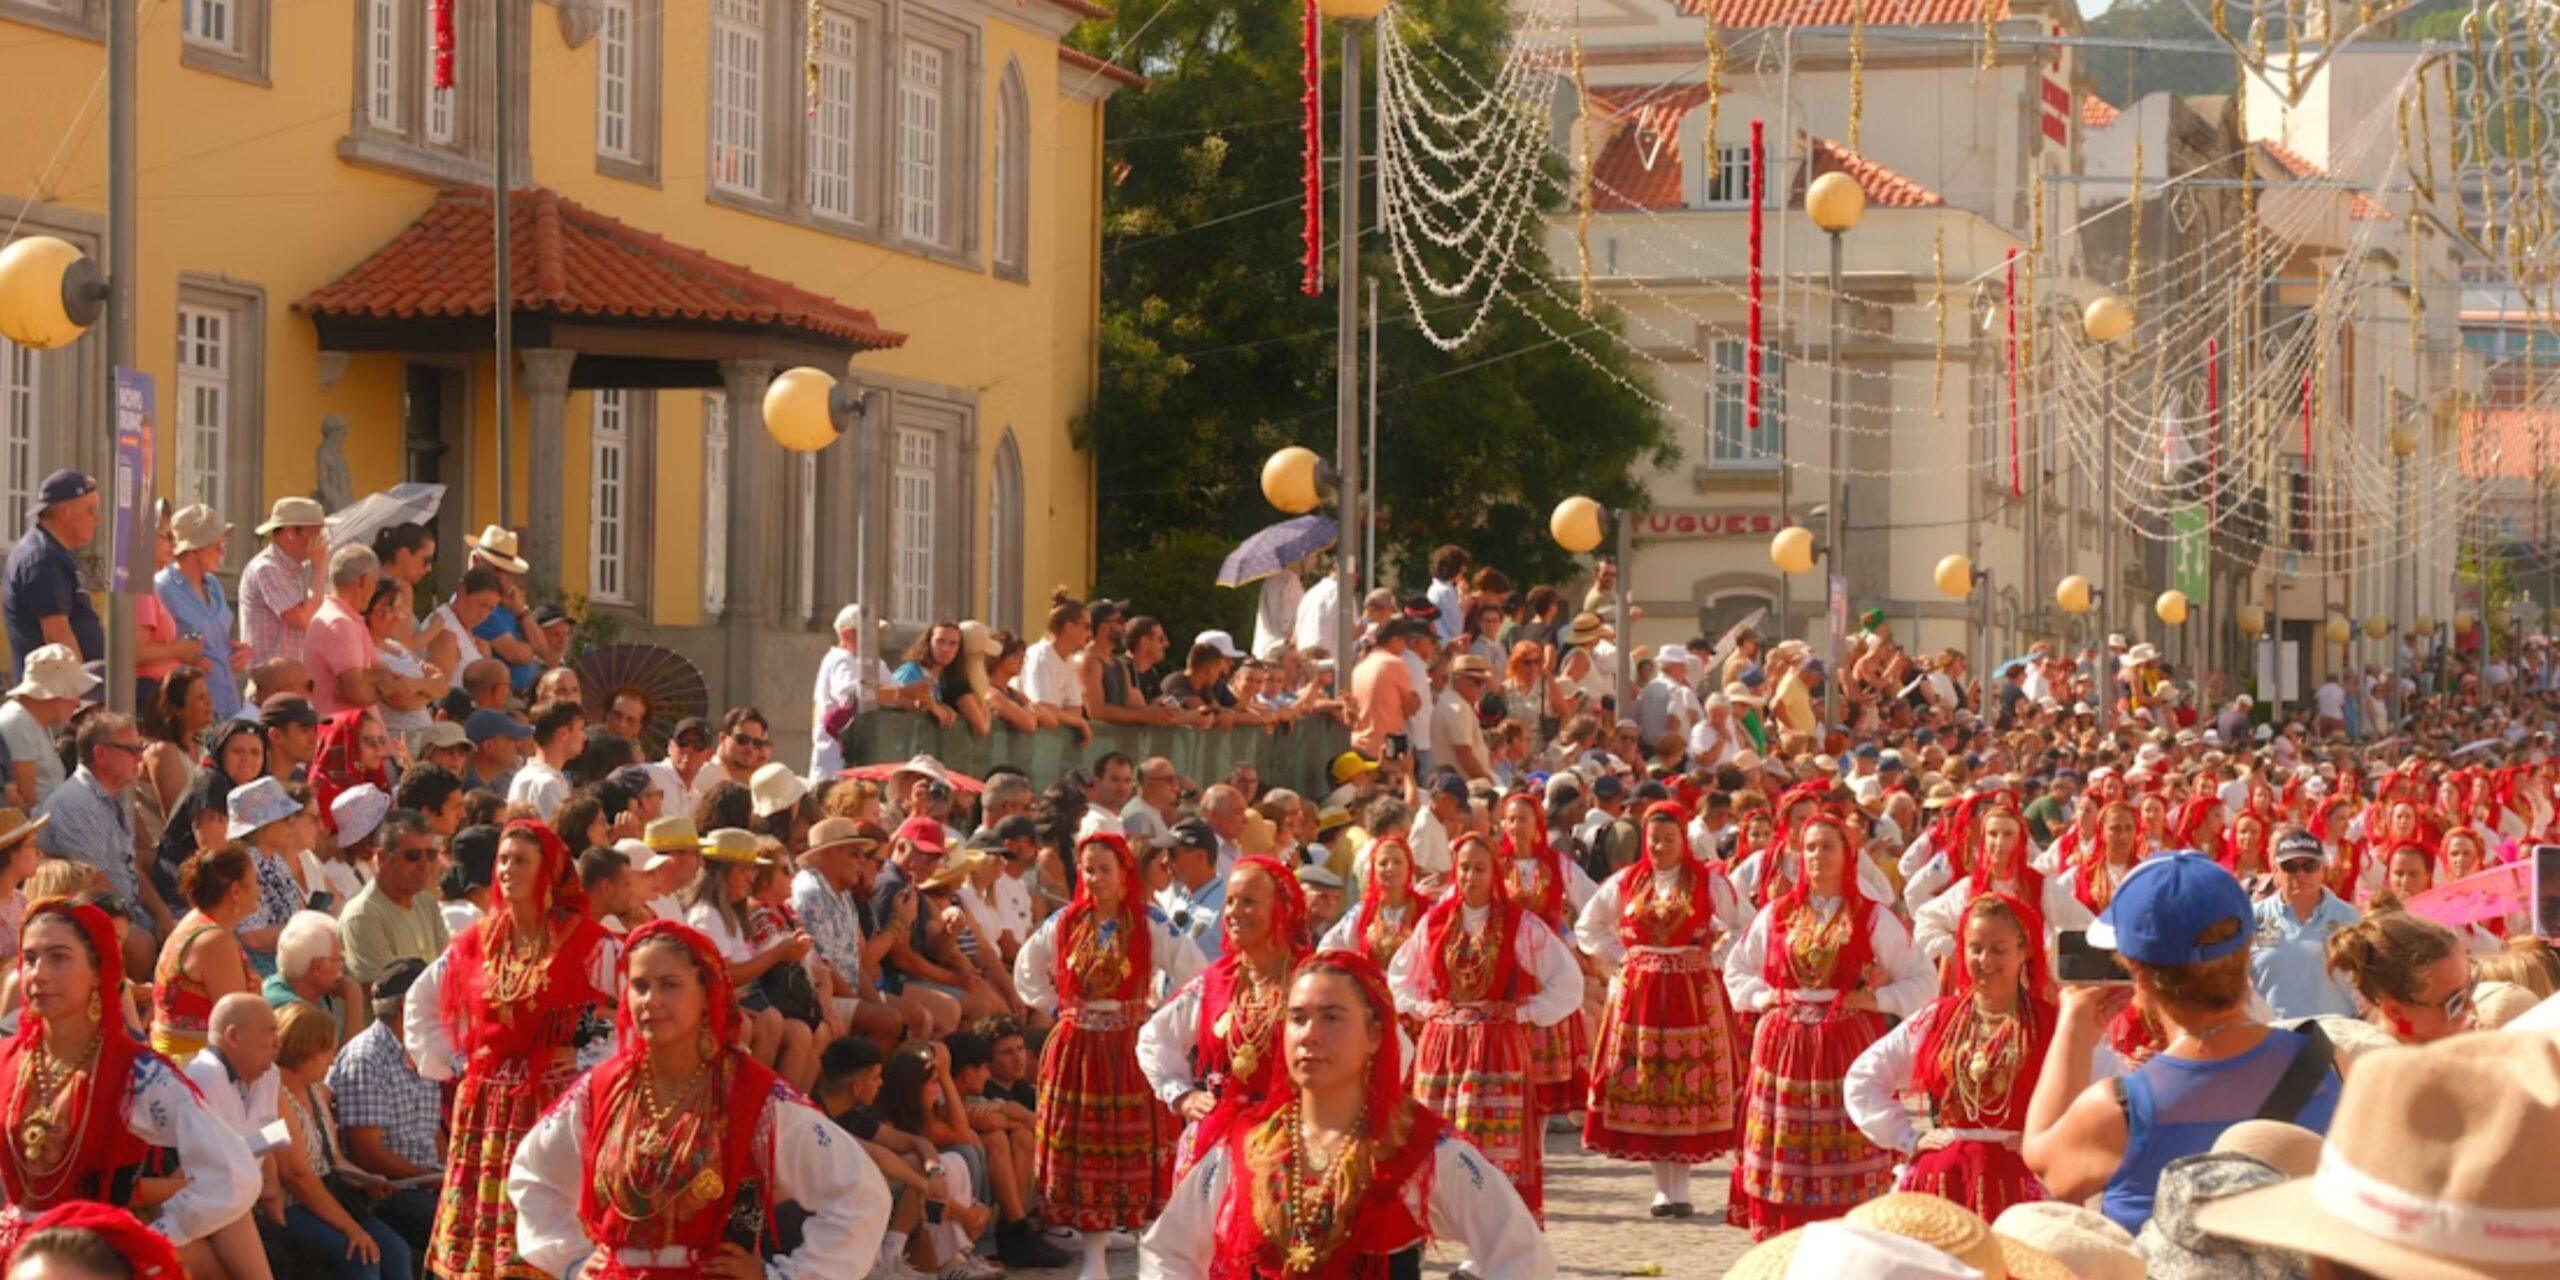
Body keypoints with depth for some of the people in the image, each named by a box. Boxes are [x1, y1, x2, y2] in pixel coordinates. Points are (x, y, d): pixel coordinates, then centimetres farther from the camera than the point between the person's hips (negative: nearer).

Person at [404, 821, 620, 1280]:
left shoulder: (588, 944, -4)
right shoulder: (477, 942, 10)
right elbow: (420, 1002, 23)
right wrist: (447, 1063, 12)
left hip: (554, 1101, -5)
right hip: (485, 1102, 5)